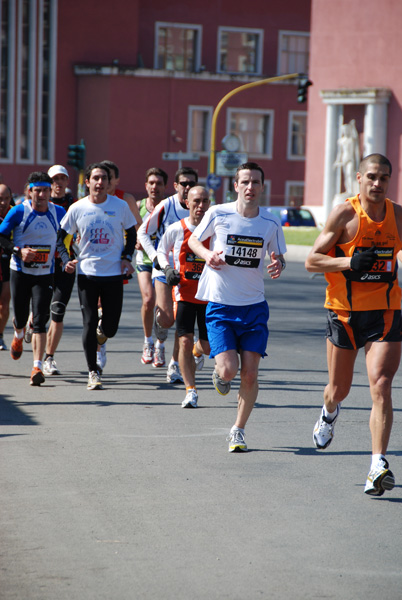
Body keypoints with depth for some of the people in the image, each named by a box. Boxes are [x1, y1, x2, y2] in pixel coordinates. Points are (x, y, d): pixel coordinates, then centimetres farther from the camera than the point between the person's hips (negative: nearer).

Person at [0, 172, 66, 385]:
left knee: (40, 320, -11)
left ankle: (37, 366, -13)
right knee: (20, 316, 9)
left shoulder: (59, 212, 1)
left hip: (45, 275, 0)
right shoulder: (18, 212, -8)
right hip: (20, 272, 0)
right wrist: (18, 250, -19)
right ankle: (18, 335, 48)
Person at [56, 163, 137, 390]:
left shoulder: (120, 206, -1)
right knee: (89, 323, -4)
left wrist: (127, 257, -1)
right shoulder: (77, 208, -1)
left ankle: (101, 333, 39)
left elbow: (131, 233, 12)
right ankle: (93, 372, 5)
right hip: (87, 273, 0)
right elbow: (61, 236, 9)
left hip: (114, 273, 0)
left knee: (110, 328, 1)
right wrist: (66, 259, -6)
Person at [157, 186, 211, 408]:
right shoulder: (175, 229, -4)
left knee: (208, 346, 4)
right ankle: (191, 390, -1)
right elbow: (161, 251, 13)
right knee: (185, 341, -10)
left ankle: (197, 352, 43)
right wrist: (167, 269, -6)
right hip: (184, 294, -1)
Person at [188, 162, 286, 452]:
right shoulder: (218, 214, -6)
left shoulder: (271, 223, -2)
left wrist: (279, 265, -11)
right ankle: (219, 374, 25)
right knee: (228, 370, -14)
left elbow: (279, 256, 13)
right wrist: (207, 255, -11)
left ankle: (238, 430, 16)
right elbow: (194, 239, 10)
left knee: (250, 375, -2)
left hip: (254, 307, 2)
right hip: (220, 305, -2)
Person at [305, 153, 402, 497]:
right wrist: (349, 262, -20)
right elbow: (312, 262, -6)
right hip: (345, 313, -1)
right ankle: (330, 413, 52)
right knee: (339, 389, 14)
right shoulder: (344, 215, -7)